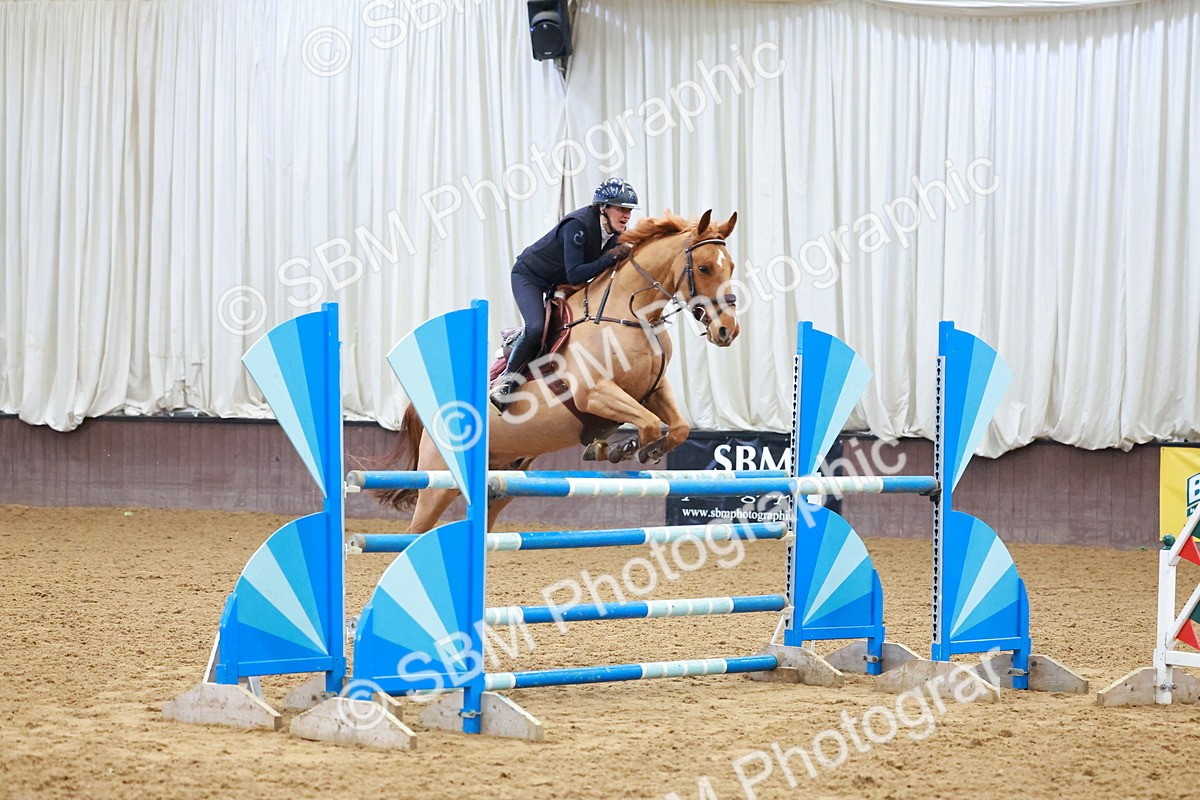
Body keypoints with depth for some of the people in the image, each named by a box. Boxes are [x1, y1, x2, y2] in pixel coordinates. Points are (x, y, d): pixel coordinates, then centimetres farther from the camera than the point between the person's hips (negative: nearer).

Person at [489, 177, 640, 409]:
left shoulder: (615, 233, -9)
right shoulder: (577, 225, -33)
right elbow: (574, 274, -38)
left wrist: (624, 256, -20)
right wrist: (611, 258, -41)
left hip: (560, 284, 8)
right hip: (529, 276, -8)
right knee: (536, 328, -28)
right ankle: (505, 380, -10)